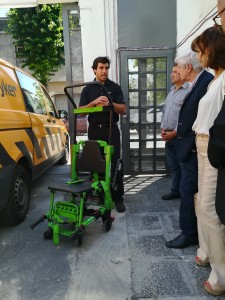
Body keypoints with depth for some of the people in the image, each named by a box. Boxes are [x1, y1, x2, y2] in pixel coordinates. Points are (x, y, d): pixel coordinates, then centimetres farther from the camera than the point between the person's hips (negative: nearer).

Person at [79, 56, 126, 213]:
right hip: (94, 130, 2)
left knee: (115, 163, -4)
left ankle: (118, 198, 4)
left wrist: (110, 104, -19)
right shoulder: (88, 89, 10)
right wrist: (94, 102, -15)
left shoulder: (115, 87, 6)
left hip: (111, 130, -2)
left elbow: (123, 110, -1)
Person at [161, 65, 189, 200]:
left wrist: (174, 133, -15)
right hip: (168, 136, 8)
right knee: (173, 165, 15)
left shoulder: (188, 91, -11)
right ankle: (176, 190, 28)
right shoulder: (171, 91, 17)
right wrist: (163, 129, 7)